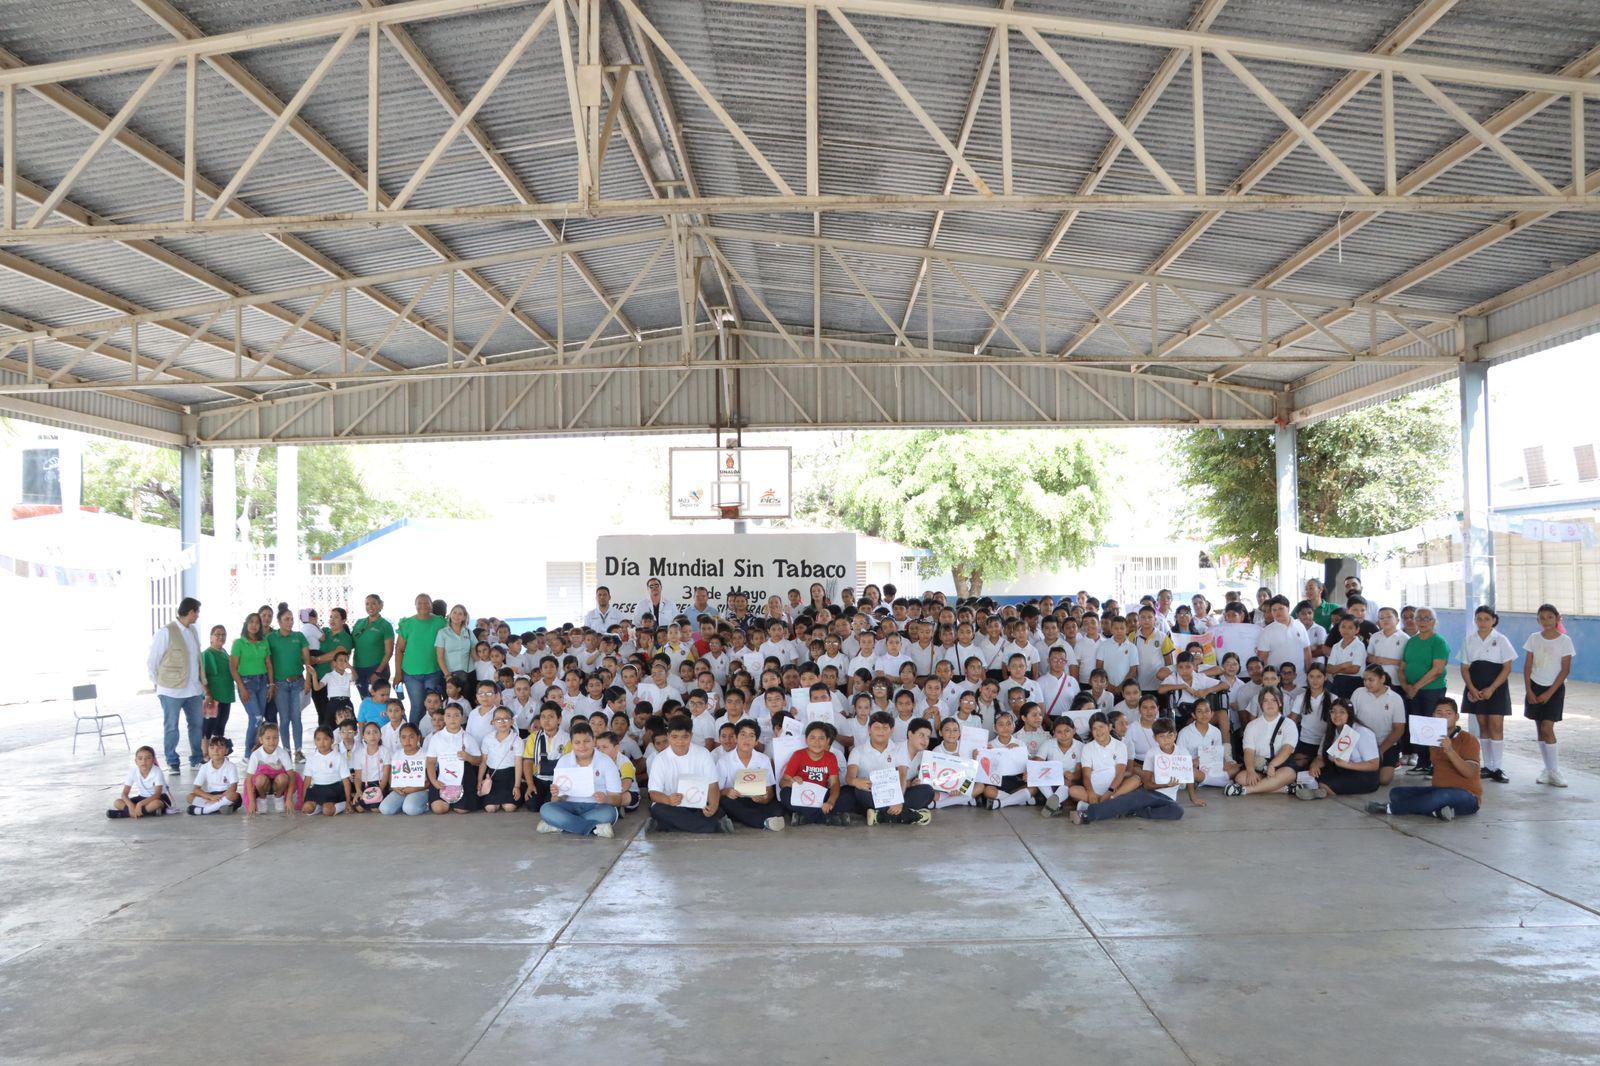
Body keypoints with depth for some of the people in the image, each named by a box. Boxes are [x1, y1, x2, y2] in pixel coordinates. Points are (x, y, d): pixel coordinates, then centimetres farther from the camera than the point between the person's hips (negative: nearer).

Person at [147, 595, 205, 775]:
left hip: (193, 689, 7)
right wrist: (158, 684, 0)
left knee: (196, 724, 11)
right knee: (171, 727, 3)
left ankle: (196, 759, 22)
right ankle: (172, 763, 13)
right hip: (172, 691, -7)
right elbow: (153, 661, -7)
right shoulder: (166, 632, -12)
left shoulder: (193, 631, 11)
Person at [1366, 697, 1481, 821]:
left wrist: (1450, 750, -32)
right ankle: (1437, 811, -29)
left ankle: (1390, 808, -24)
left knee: (1442, 796, -40)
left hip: (1467, 796, -7)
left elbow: (1470, 773, -18)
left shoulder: (1468, 739, -6)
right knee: (1396, 793, -10)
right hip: (1439, 790, 7)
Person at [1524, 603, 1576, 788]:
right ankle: (1548, 769, 12)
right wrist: (1528, 690, -4)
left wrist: (1549, 693, -11)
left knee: (1547, 727, -13)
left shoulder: (1564, 640, -6)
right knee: (1540, 728, 5)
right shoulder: (1534, 639, 3)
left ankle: (1553, 771, -4)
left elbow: (1565, 669, -7)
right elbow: (1527, 666, 4)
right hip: (1535, 687, 3)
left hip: (1554, 689, -3)